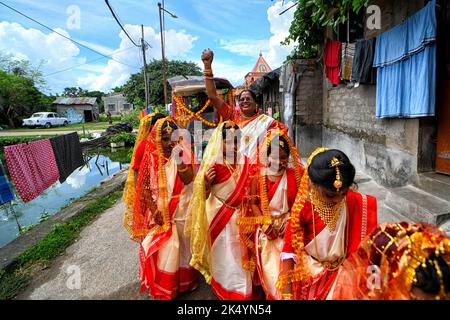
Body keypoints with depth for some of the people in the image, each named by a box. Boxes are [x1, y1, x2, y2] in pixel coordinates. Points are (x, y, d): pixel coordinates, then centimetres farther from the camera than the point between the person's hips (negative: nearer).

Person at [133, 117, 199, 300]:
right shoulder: (151, 157, -6)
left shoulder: (183, 152, -5)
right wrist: (154, 210, -14)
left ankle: (184, 282, 38)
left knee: (183, 247, 15)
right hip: (160, 211, -1)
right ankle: (163, 289, 25)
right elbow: (144, 187, -5)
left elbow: (188, 179, -17)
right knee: (164, 250, 4)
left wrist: (178, 160, -28)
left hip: (182, 210, 1)